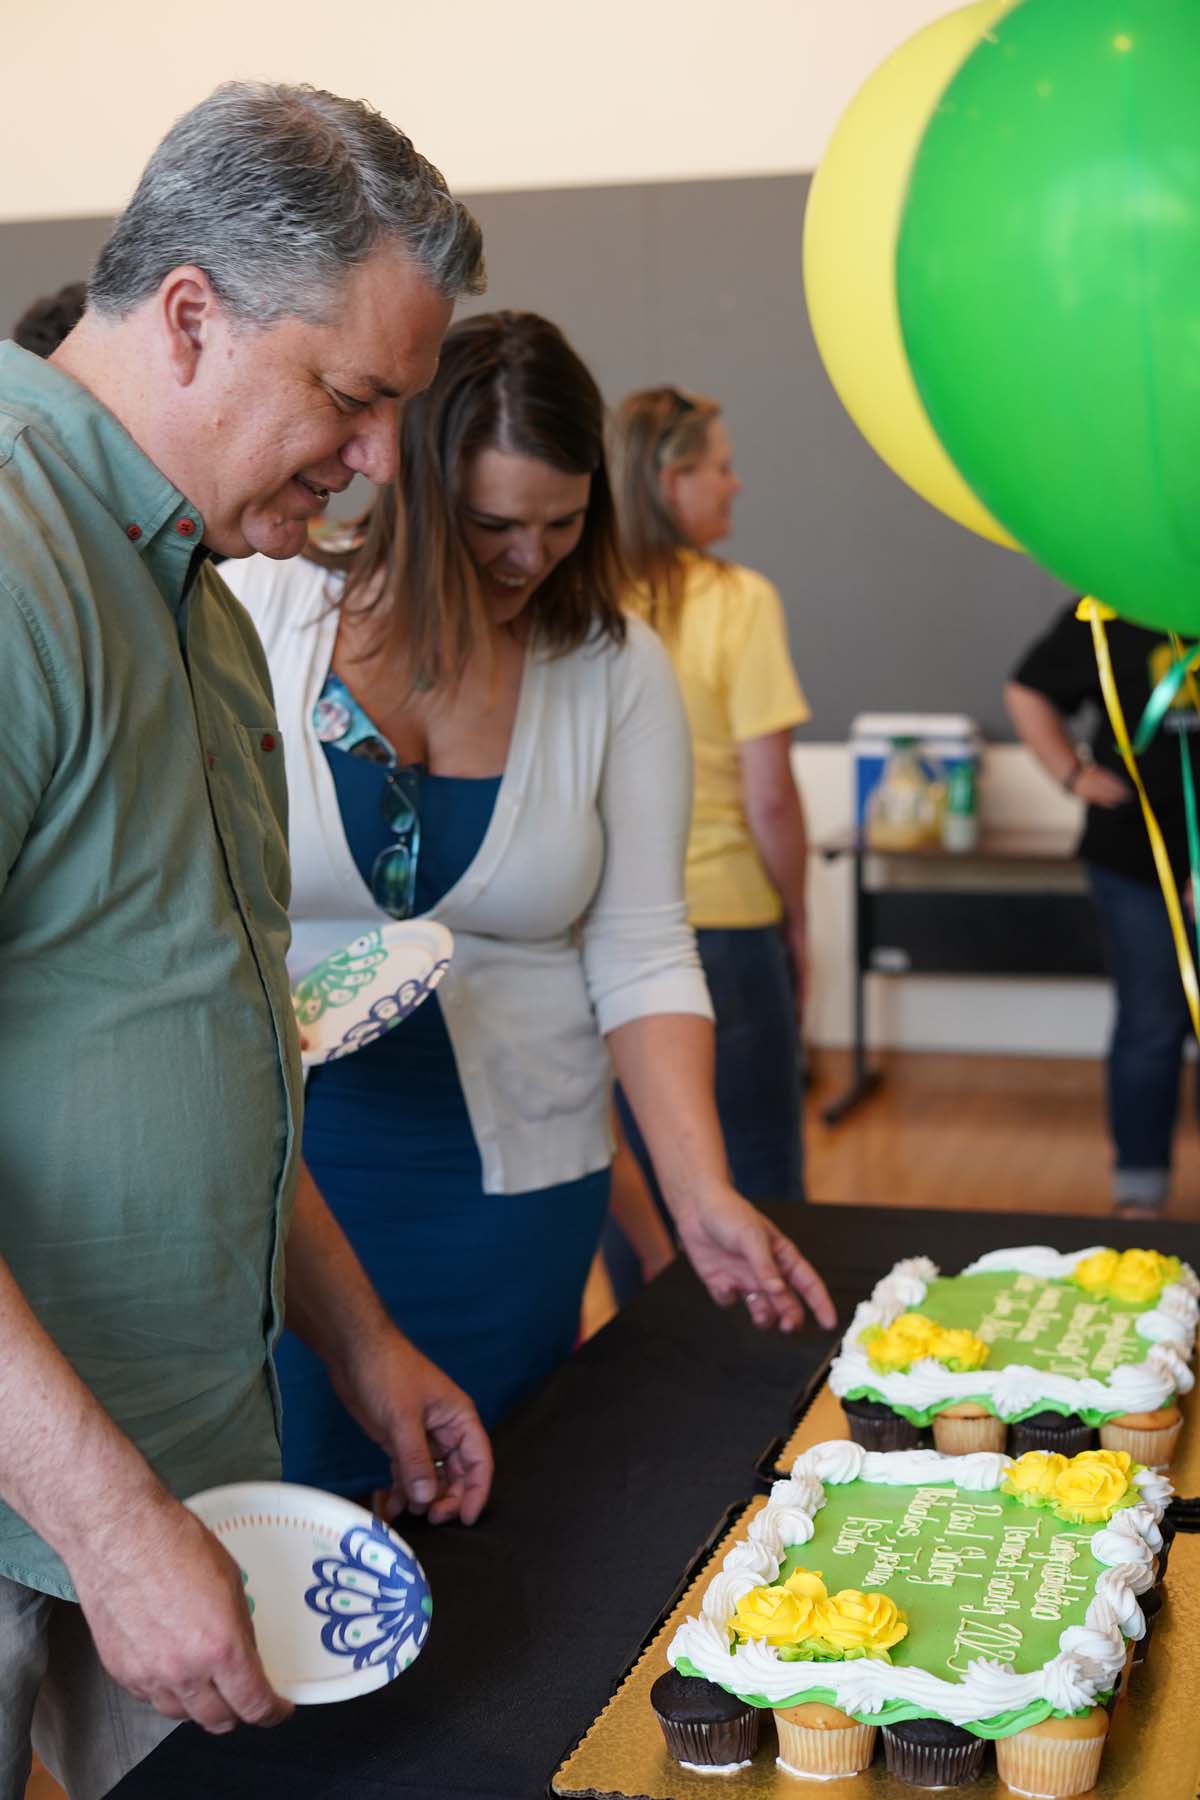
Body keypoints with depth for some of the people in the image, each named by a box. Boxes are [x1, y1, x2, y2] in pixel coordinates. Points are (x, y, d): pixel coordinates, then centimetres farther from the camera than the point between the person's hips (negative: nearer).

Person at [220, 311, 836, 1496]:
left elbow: (640, 954, -3)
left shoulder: (616, 671, -1)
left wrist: (703, 1196, -13)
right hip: (269, 1164, -1)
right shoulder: (259, 611, -4)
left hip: (510, 1178, 1)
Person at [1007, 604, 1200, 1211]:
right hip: (1138, 862, -1)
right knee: (1151, 1027, 1)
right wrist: (1074, 774, 0)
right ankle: (1139, 1188, 12)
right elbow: (1028, 692, 10)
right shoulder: (1105, 620, 1)